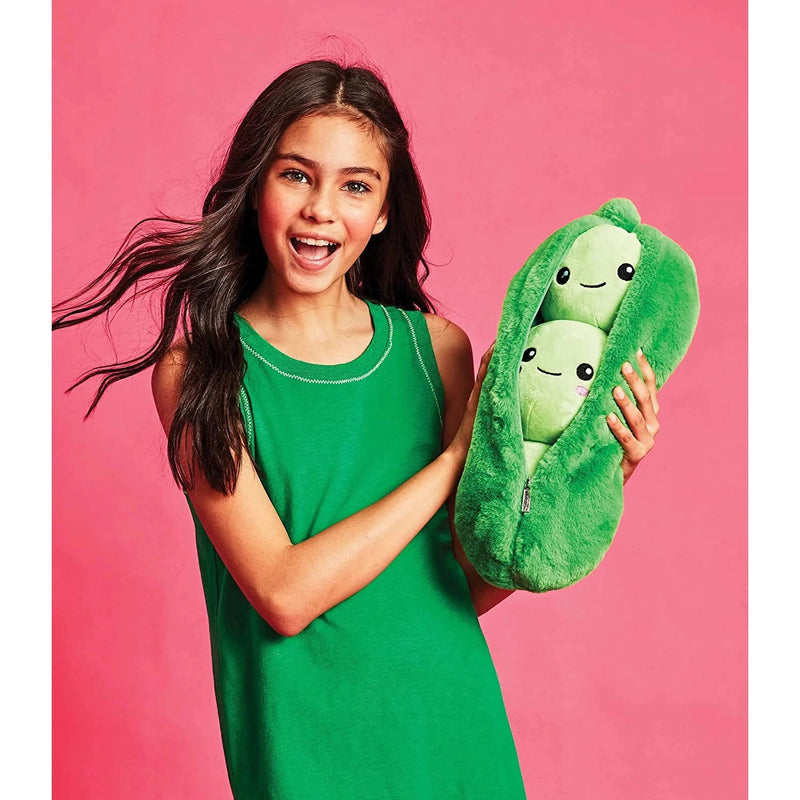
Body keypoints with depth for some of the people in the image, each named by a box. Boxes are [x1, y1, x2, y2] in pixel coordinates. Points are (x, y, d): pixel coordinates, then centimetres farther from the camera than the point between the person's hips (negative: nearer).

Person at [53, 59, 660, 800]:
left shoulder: (438, 347, -3)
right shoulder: (197, 370, -11)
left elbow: (471, 584, 0)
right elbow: (283, 595, -20)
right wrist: (457, 455, -17)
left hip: (455, 726, 3)